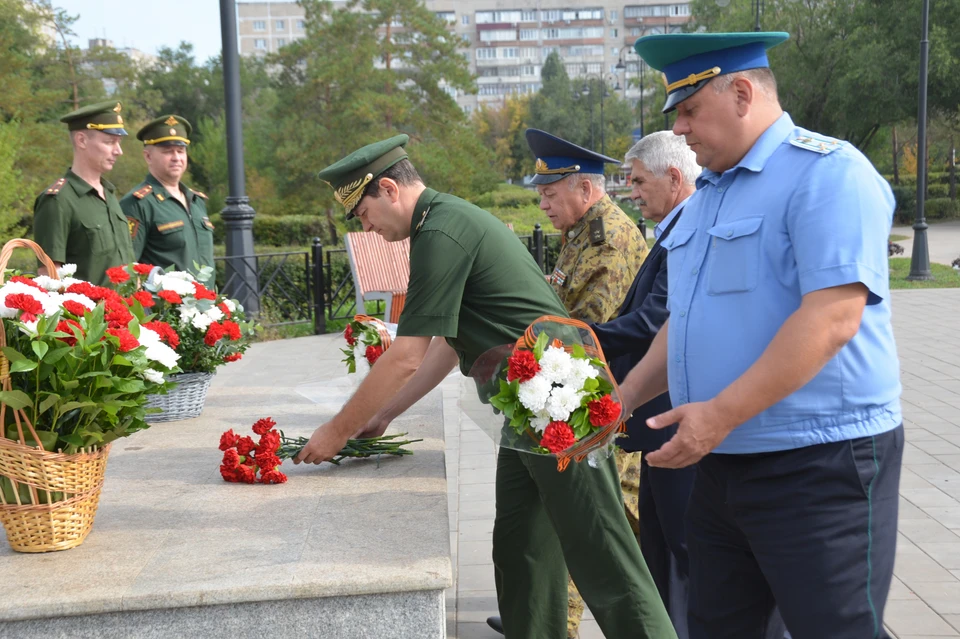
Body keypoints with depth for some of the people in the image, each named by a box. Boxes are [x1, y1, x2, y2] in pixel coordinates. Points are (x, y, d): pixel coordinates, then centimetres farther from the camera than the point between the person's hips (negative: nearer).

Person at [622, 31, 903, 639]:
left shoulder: (827, 172, -13)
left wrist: (721, 414, -25)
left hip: (821, 466, -9)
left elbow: (832, 318, -23)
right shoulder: (707, 196, 16)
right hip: (722, 464, 9)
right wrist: (623, 401, 12)